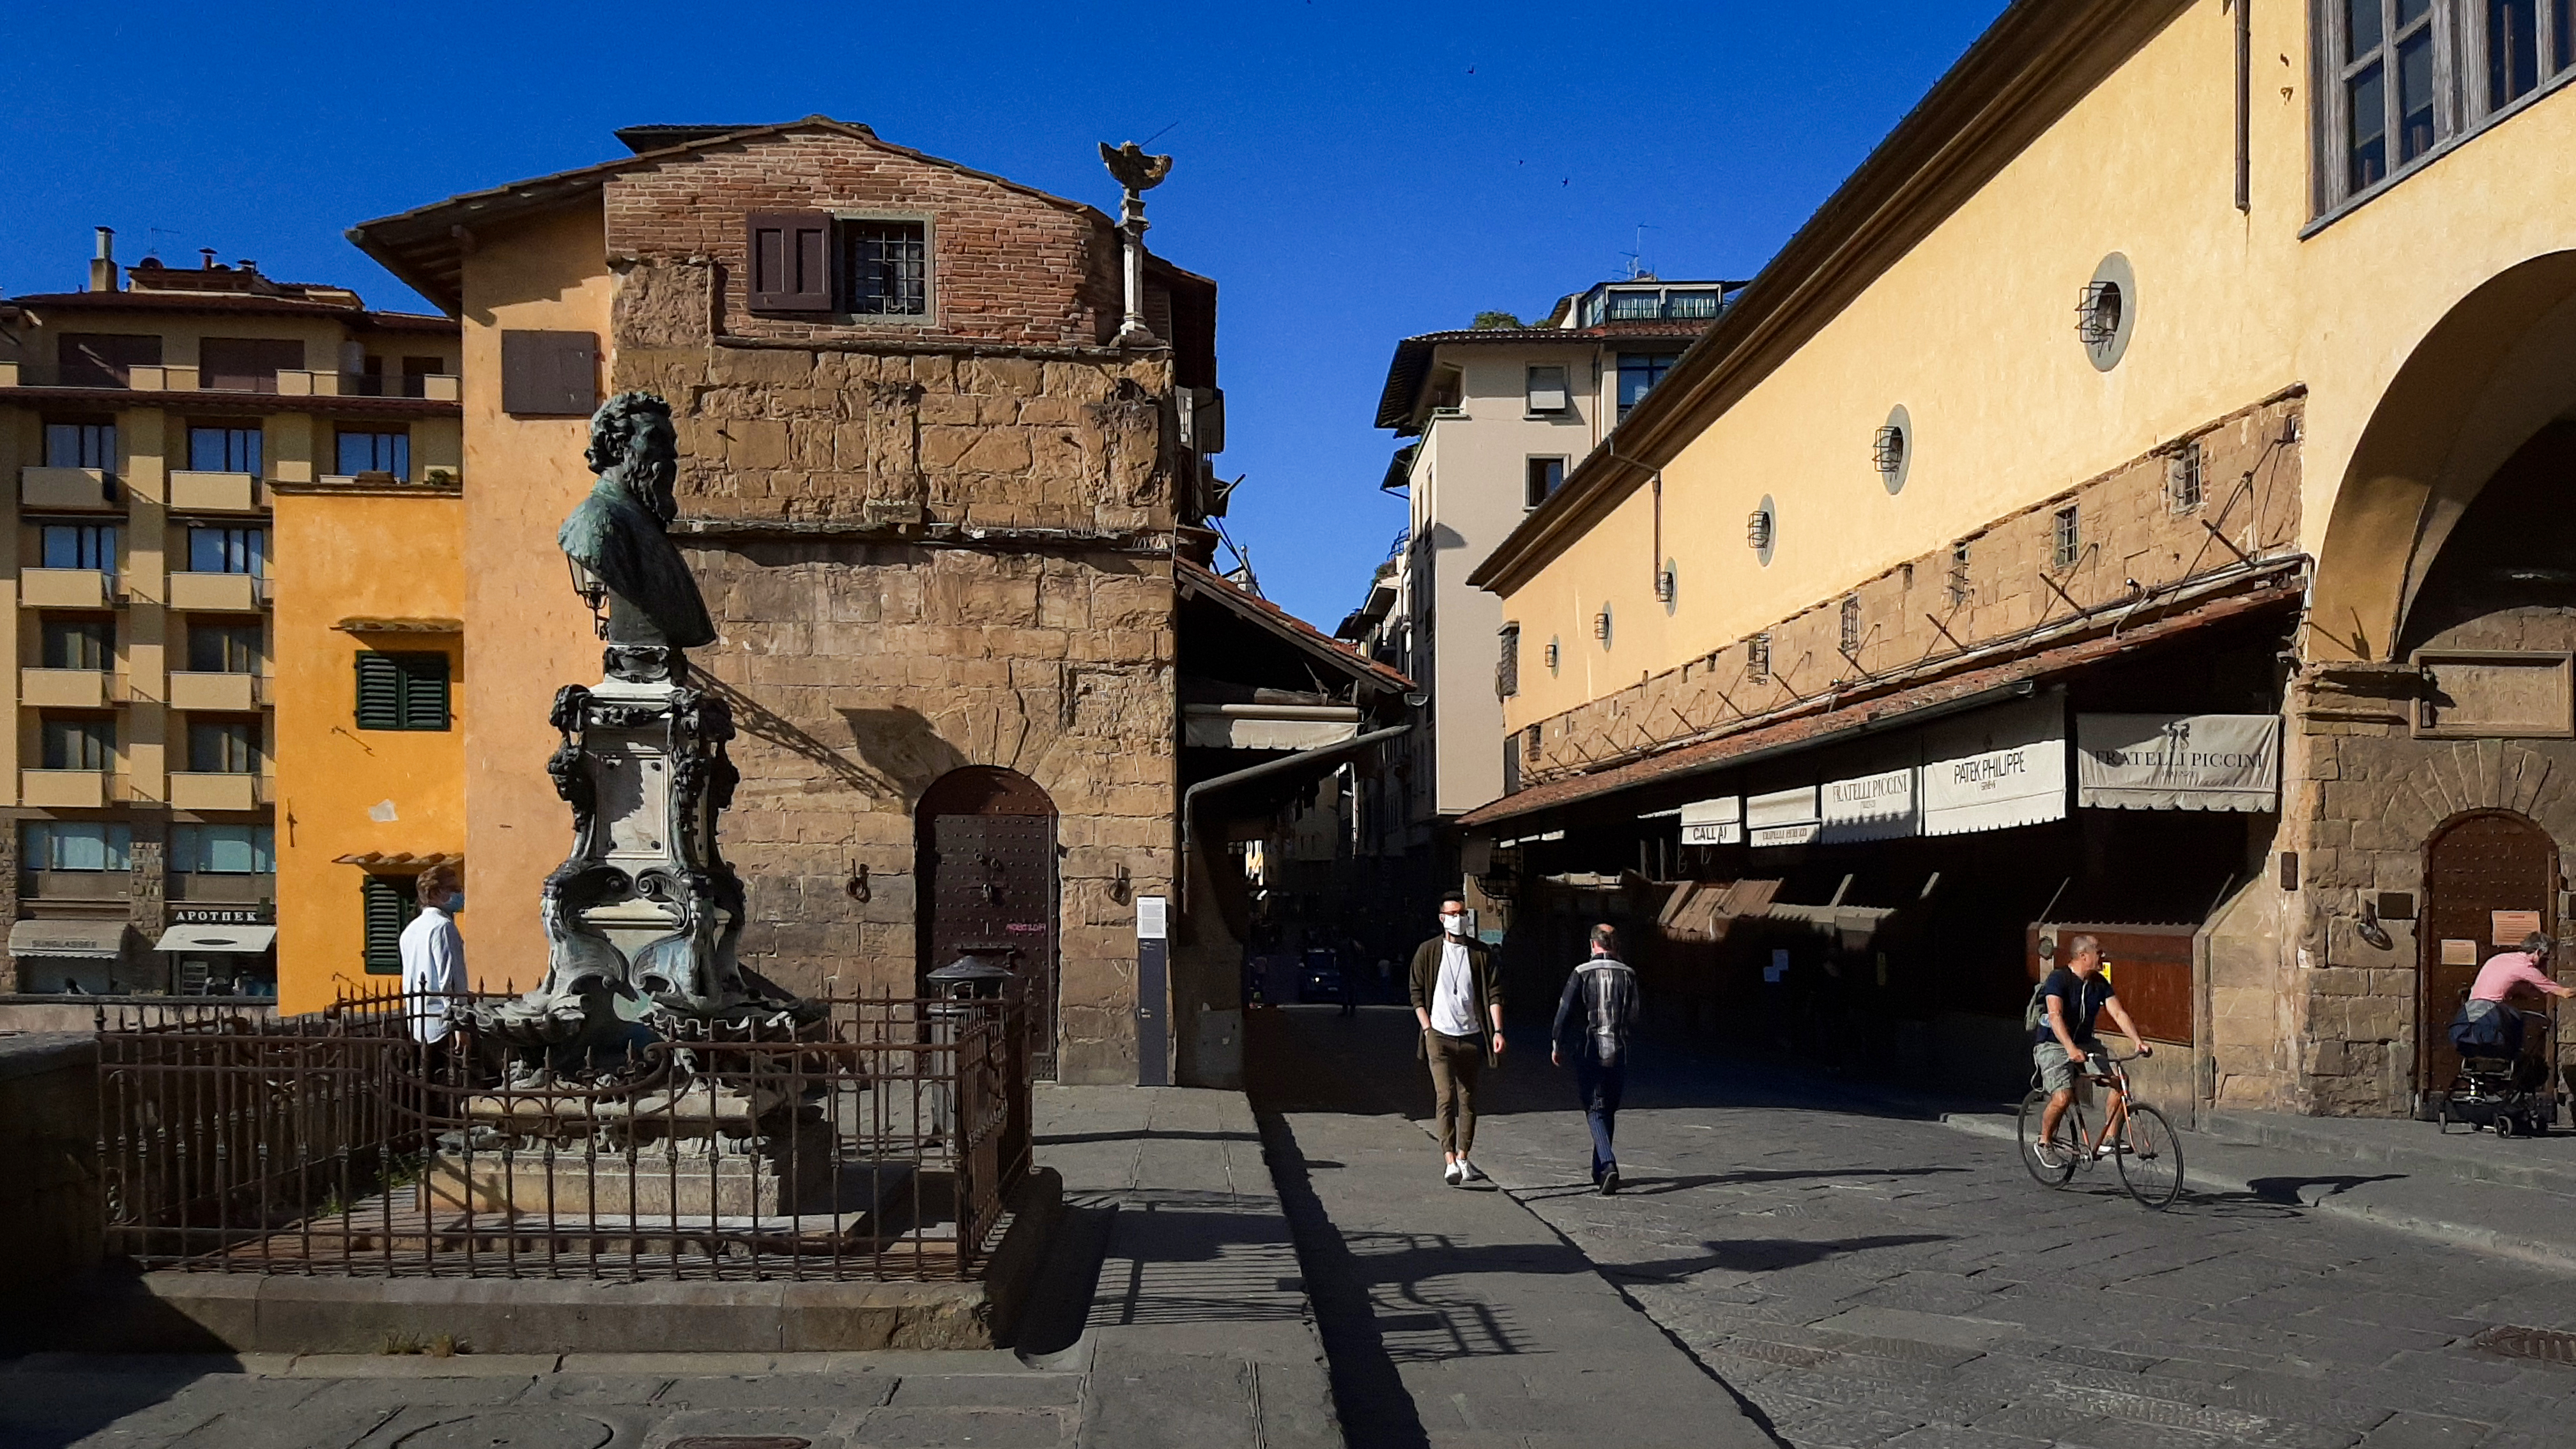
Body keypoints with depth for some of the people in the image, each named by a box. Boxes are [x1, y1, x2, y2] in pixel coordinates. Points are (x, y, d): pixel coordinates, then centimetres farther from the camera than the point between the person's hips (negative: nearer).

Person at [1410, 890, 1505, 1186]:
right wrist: (1428, 1029, -2)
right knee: (1446, 1097, -12)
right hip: (1440, 1036, -2)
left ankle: (1463, 1158, 19)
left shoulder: (1482, 953, 5)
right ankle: (1449, 1161, -17)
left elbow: (1494, 993, 3)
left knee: (1468, 1100, 8)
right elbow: (1417, 993, 7)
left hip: (1472, 1037, 2)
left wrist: (1498, 1031, -7)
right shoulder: (1428, 952, 3)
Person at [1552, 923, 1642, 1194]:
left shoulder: (1582, 974, -7)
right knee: (1609, 1111, 16)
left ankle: (1608, 1165, -21)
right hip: (1618, 1054, 3)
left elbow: (1565, 1013, -8)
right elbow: (1634, 1019, 2)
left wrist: (1557, 1046, 5)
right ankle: (1600, 1170, 26)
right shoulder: (1628, 975, 0)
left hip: (1589, 1053, -3)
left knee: (1595, 1111, 0)